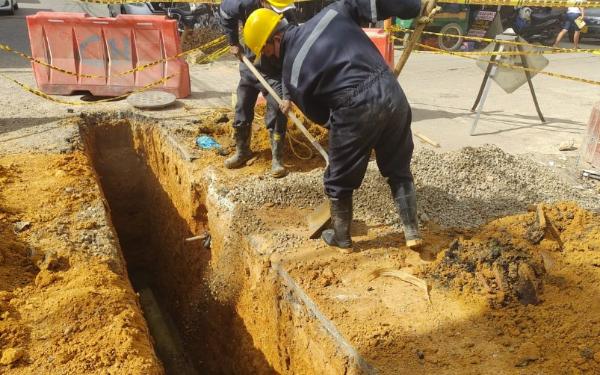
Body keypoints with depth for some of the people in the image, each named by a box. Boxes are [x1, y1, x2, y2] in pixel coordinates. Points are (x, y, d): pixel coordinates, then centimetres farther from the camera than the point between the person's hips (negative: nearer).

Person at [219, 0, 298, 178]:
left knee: (277, 114, -10)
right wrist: (233, 42, -5)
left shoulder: (289, 19, -27)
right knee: (242, 111, 10)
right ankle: (242, 151, 28)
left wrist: (288, 95, -33)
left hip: (275, 73, -3)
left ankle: (277, 159, 2)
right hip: (249, 67, 3)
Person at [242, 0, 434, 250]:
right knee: (399, 171, 21)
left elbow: (318, 115, 11)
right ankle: (412, 232, 28)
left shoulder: (292, 73, 2)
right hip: (391, 91, 5)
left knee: (339, 181, 18)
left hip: (356, 109, -5)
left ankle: (341, 237, 36)